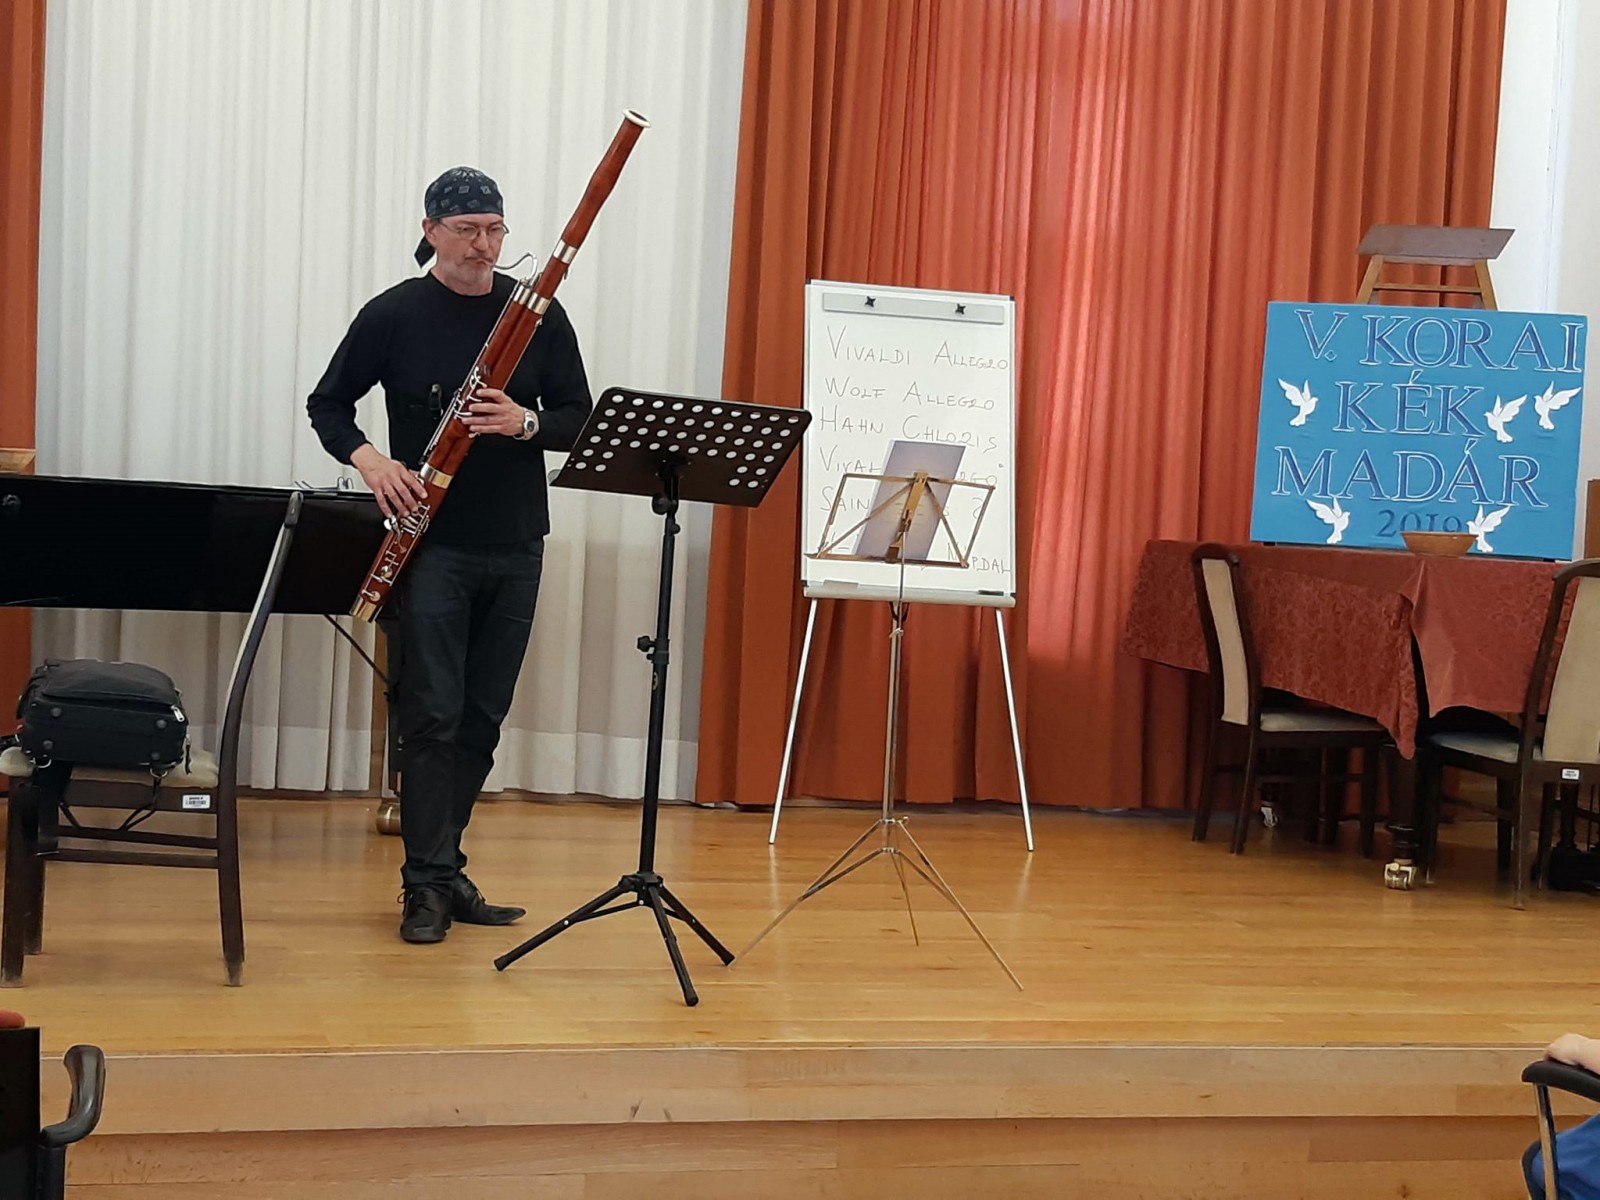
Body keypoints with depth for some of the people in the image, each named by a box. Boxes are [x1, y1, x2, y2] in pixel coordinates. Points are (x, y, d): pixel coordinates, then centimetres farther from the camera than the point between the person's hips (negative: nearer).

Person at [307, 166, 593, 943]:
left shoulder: (539, 315, 4)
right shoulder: (394, 315, -1)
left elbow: (580, 419, 5)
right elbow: (328, 405, 5)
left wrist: (526, 422, -16)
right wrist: (369, 460, -15)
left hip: (514, 548, 3)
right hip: (431, 543, -3)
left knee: (483, 718, 8)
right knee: (433, 712, -7)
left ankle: (440, 863, 20)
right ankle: (427, 884, -2)